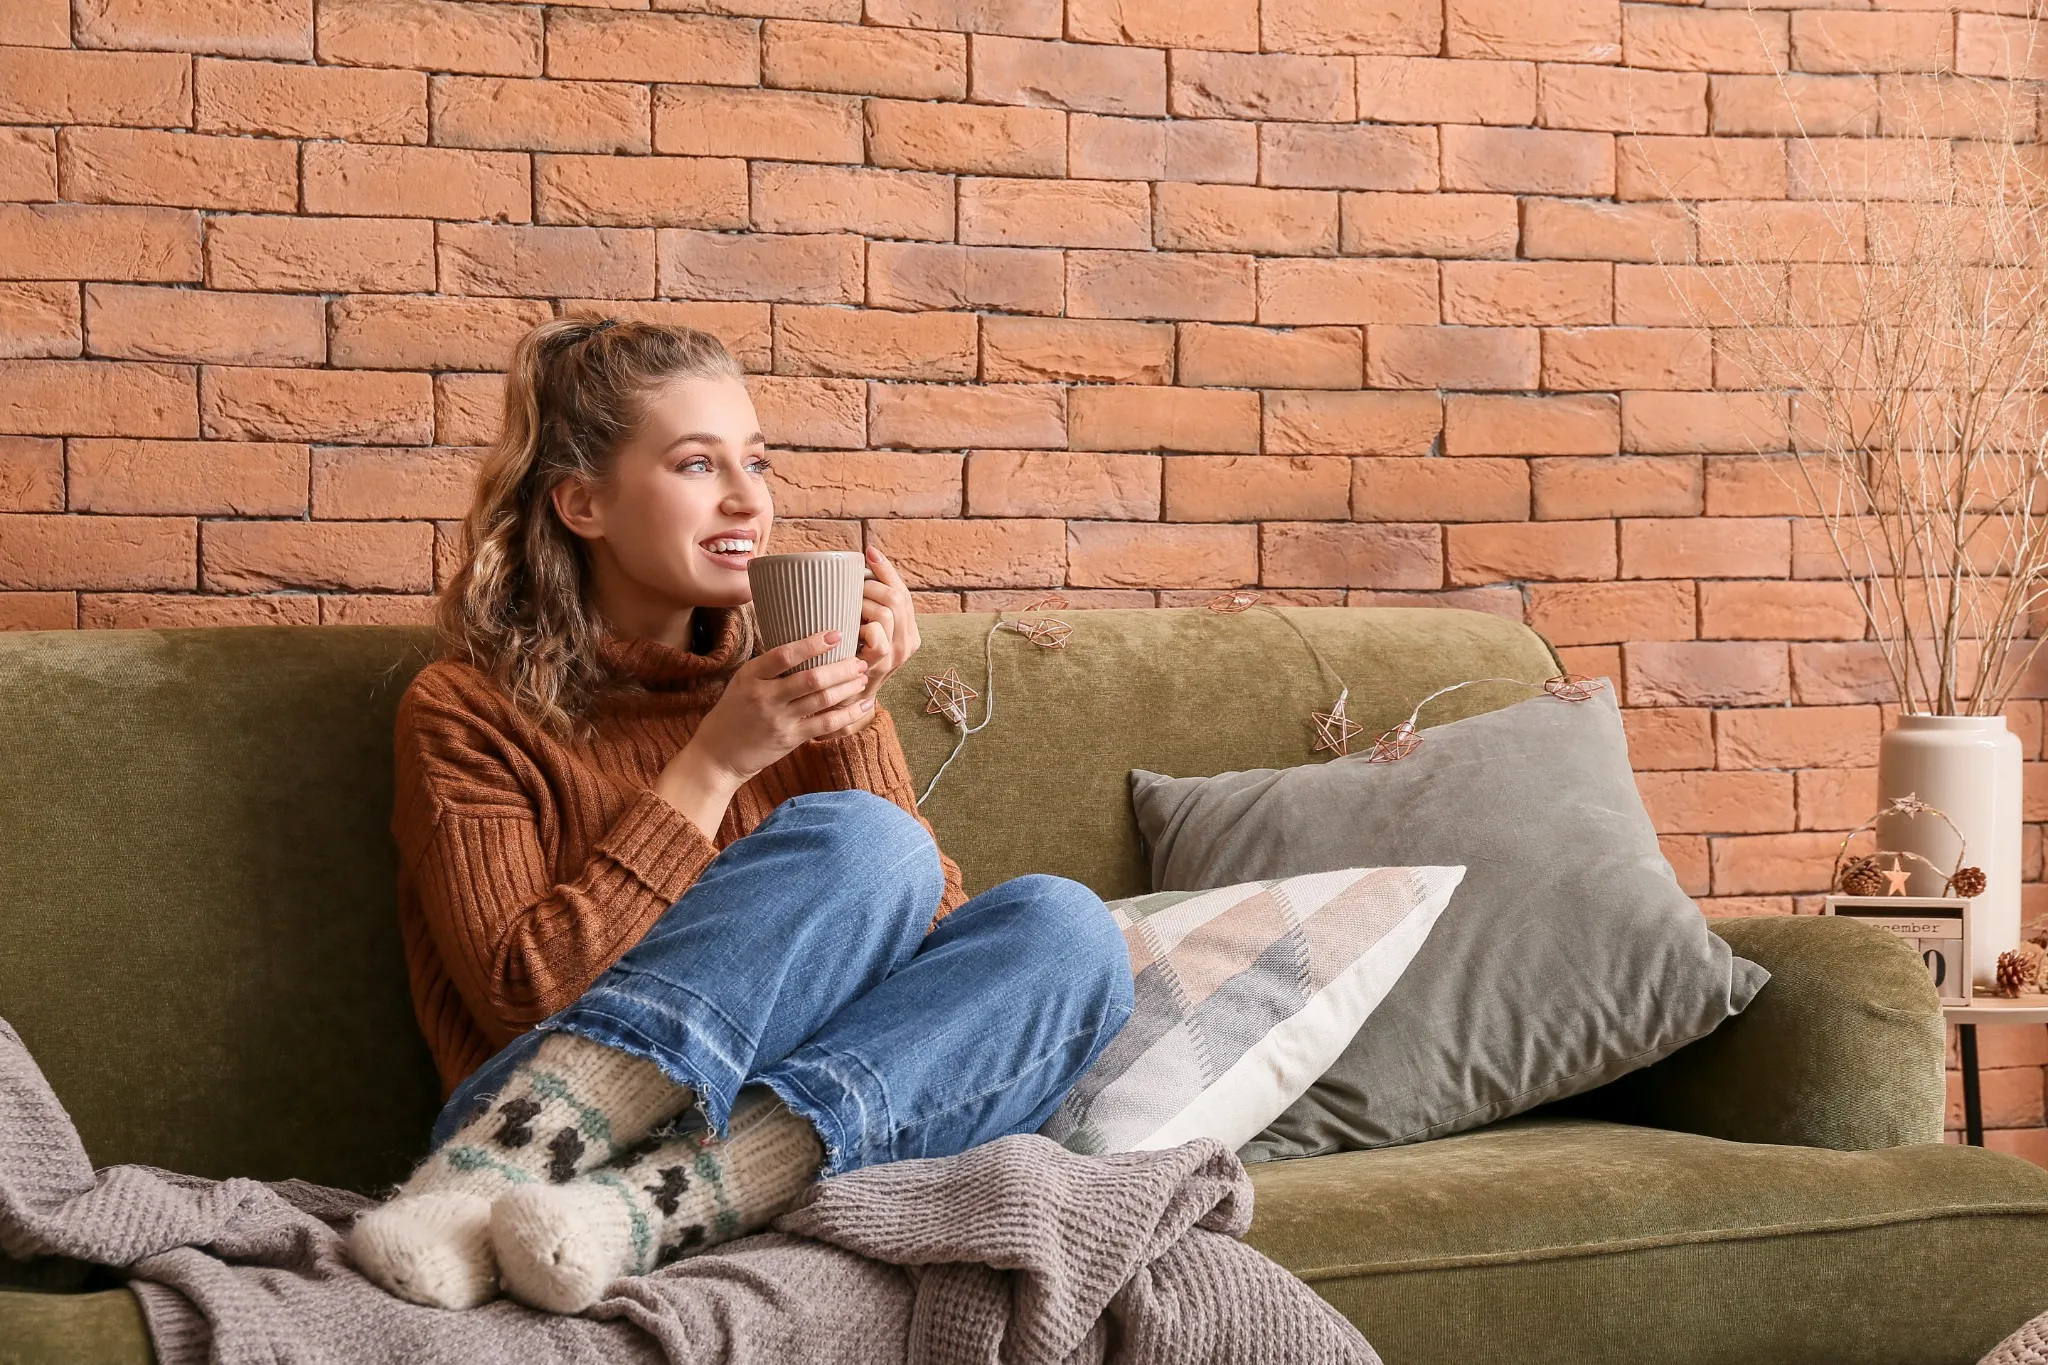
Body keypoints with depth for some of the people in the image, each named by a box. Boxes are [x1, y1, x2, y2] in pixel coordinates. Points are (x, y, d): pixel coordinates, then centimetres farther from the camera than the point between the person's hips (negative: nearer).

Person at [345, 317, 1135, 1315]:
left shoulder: (783, 671, 17)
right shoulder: (471, 710, 5)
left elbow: (938, 933, 8)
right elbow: (520, 992, -9)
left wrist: (855, 720, -5)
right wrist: (715, 763, -10)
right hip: (566, 1121, -5)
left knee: (1062, 929, -19)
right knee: (863, 842, -23)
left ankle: (647, 1204, -34)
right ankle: (477, 1187, -37)